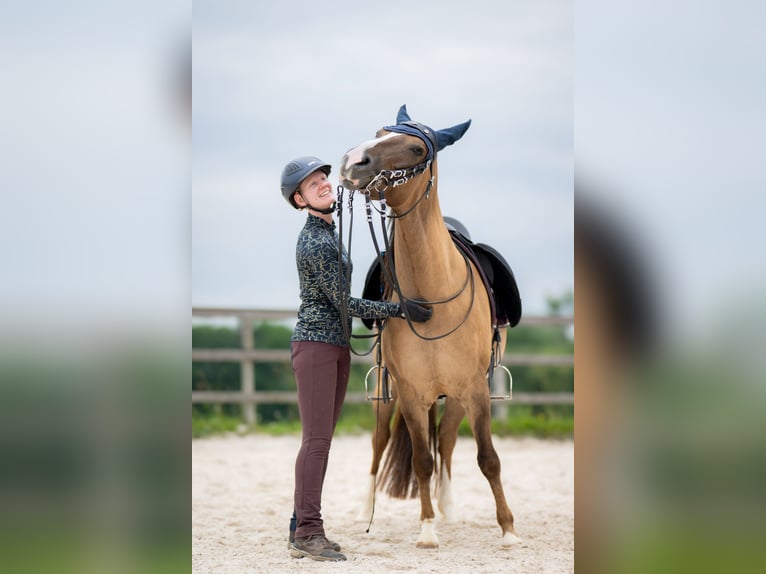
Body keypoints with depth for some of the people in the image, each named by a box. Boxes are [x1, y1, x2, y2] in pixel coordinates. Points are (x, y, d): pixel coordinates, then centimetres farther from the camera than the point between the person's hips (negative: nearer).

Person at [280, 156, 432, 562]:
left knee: (322, 439, 7)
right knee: (316, 439, -12)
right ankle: (308, 532, -13)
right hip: (315, 342, -9)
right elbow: (345, 304, -17)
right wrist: (400, 309, -15)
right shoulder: (316, 244, -17)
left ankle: (302, 530, 8)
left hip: (338, 346, 9)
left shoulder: (330, 231, 14)